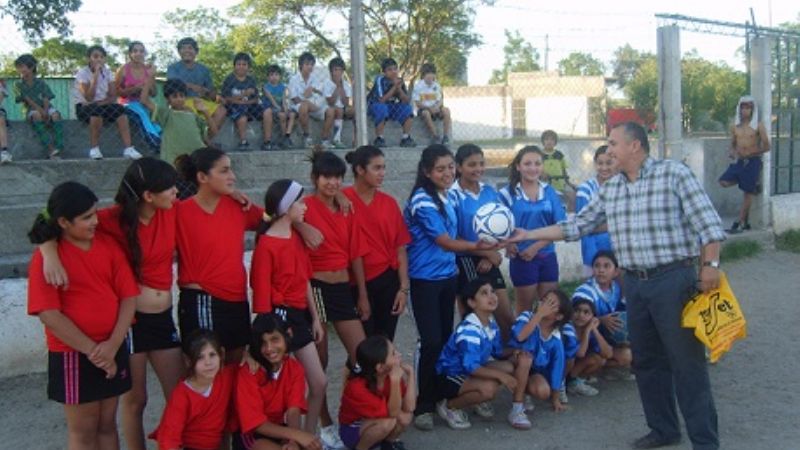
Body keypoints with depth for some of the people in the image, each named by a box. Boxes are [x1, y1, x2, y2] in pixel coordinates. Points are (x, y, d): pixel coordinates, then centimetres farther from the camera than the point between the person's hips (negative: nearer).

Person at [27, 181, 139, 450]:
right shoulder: (46, 258, -12)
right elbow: (49, 315, -16)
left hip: (112, 351, 4)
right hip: (72, 354, -4)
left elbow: (129, 297, -2)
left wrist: (113, 344, -14)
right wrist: (92, 350, -16)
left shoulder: (108, 246, 1)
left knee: (107, 423, 16)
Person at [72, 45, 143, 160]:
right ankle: (94, 149, -27)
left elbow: (113, 97, -2)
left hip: (103, 106, 4)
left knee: (120, 109, -26)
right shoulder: (82, 73, -10)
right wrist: (96, 75, -25)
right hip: (84, 107, -4)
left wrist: (99, 103, -21)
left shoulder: (107, 73, 4)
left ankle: (128, 148, -33)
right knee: (96, 110, -38)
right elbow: (89, 98, -22)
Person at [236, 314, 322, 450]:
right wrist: (297, 434, -33)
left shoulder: (294, 368, -7)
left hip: (281, 429, 4)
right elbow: (257, 424, -21)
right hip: (252, 433, -4)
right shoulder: (248, 373, -20)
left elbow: (293, 410, -15)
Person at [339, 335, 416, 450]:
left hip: (374, 421, 6)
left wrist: (410, 373, -23)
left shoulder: (390, 375, -16)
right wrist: (395, 380, -43)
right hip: (352, 431, -6)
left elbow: (409, 407, -20)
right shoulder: (357, 387, -33)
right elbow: (393, 413, -33)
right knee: (388, 422, -32)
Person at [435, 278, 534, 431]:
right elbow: (470, 367, -34)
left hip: (474, 369, 8)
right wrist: (501, 375, -33)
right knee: (488, 388, -37)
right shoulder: (469, 330, -30)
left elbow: (498, 352, 10)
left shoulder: (491, 324, -1)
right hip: (450, 376, -8)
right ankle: (449, 406, -10)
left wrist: (514, 352, -10)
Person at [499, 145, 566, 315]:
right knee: (525, 308, 10)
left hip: (548, 257, 3)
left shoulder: (550, 192, 3)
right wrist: (509, 244, -23)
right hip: (522, 258, -3)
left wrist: (537, 246, -12)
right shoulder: (507, 194, -5)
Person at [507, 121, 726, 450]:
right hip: (634, 283, 7)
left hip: (674, 278, -6)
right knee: (647, 361, 13)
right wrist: (529, 235, 13)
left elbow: (706, 221, -9)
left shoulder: (674, 173, -6)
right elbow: (577, 225, 15)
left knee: (687, 360, -2)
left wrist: (711, 264, -17)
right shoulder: (610, 189, 12)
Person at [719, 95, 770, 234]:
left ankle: (741, 223, 4)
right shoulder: (735, 127, 9)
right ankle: (753, 184, 10)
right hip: (738, 161, 5)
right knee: (724, 182, -13)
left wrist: (749, 154, -18)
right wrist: (731, 152, -5)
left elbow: (766, 147, -6)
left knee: (747, 192, -3)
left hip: (752, 161, -5)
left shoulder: (758, 126, -5)